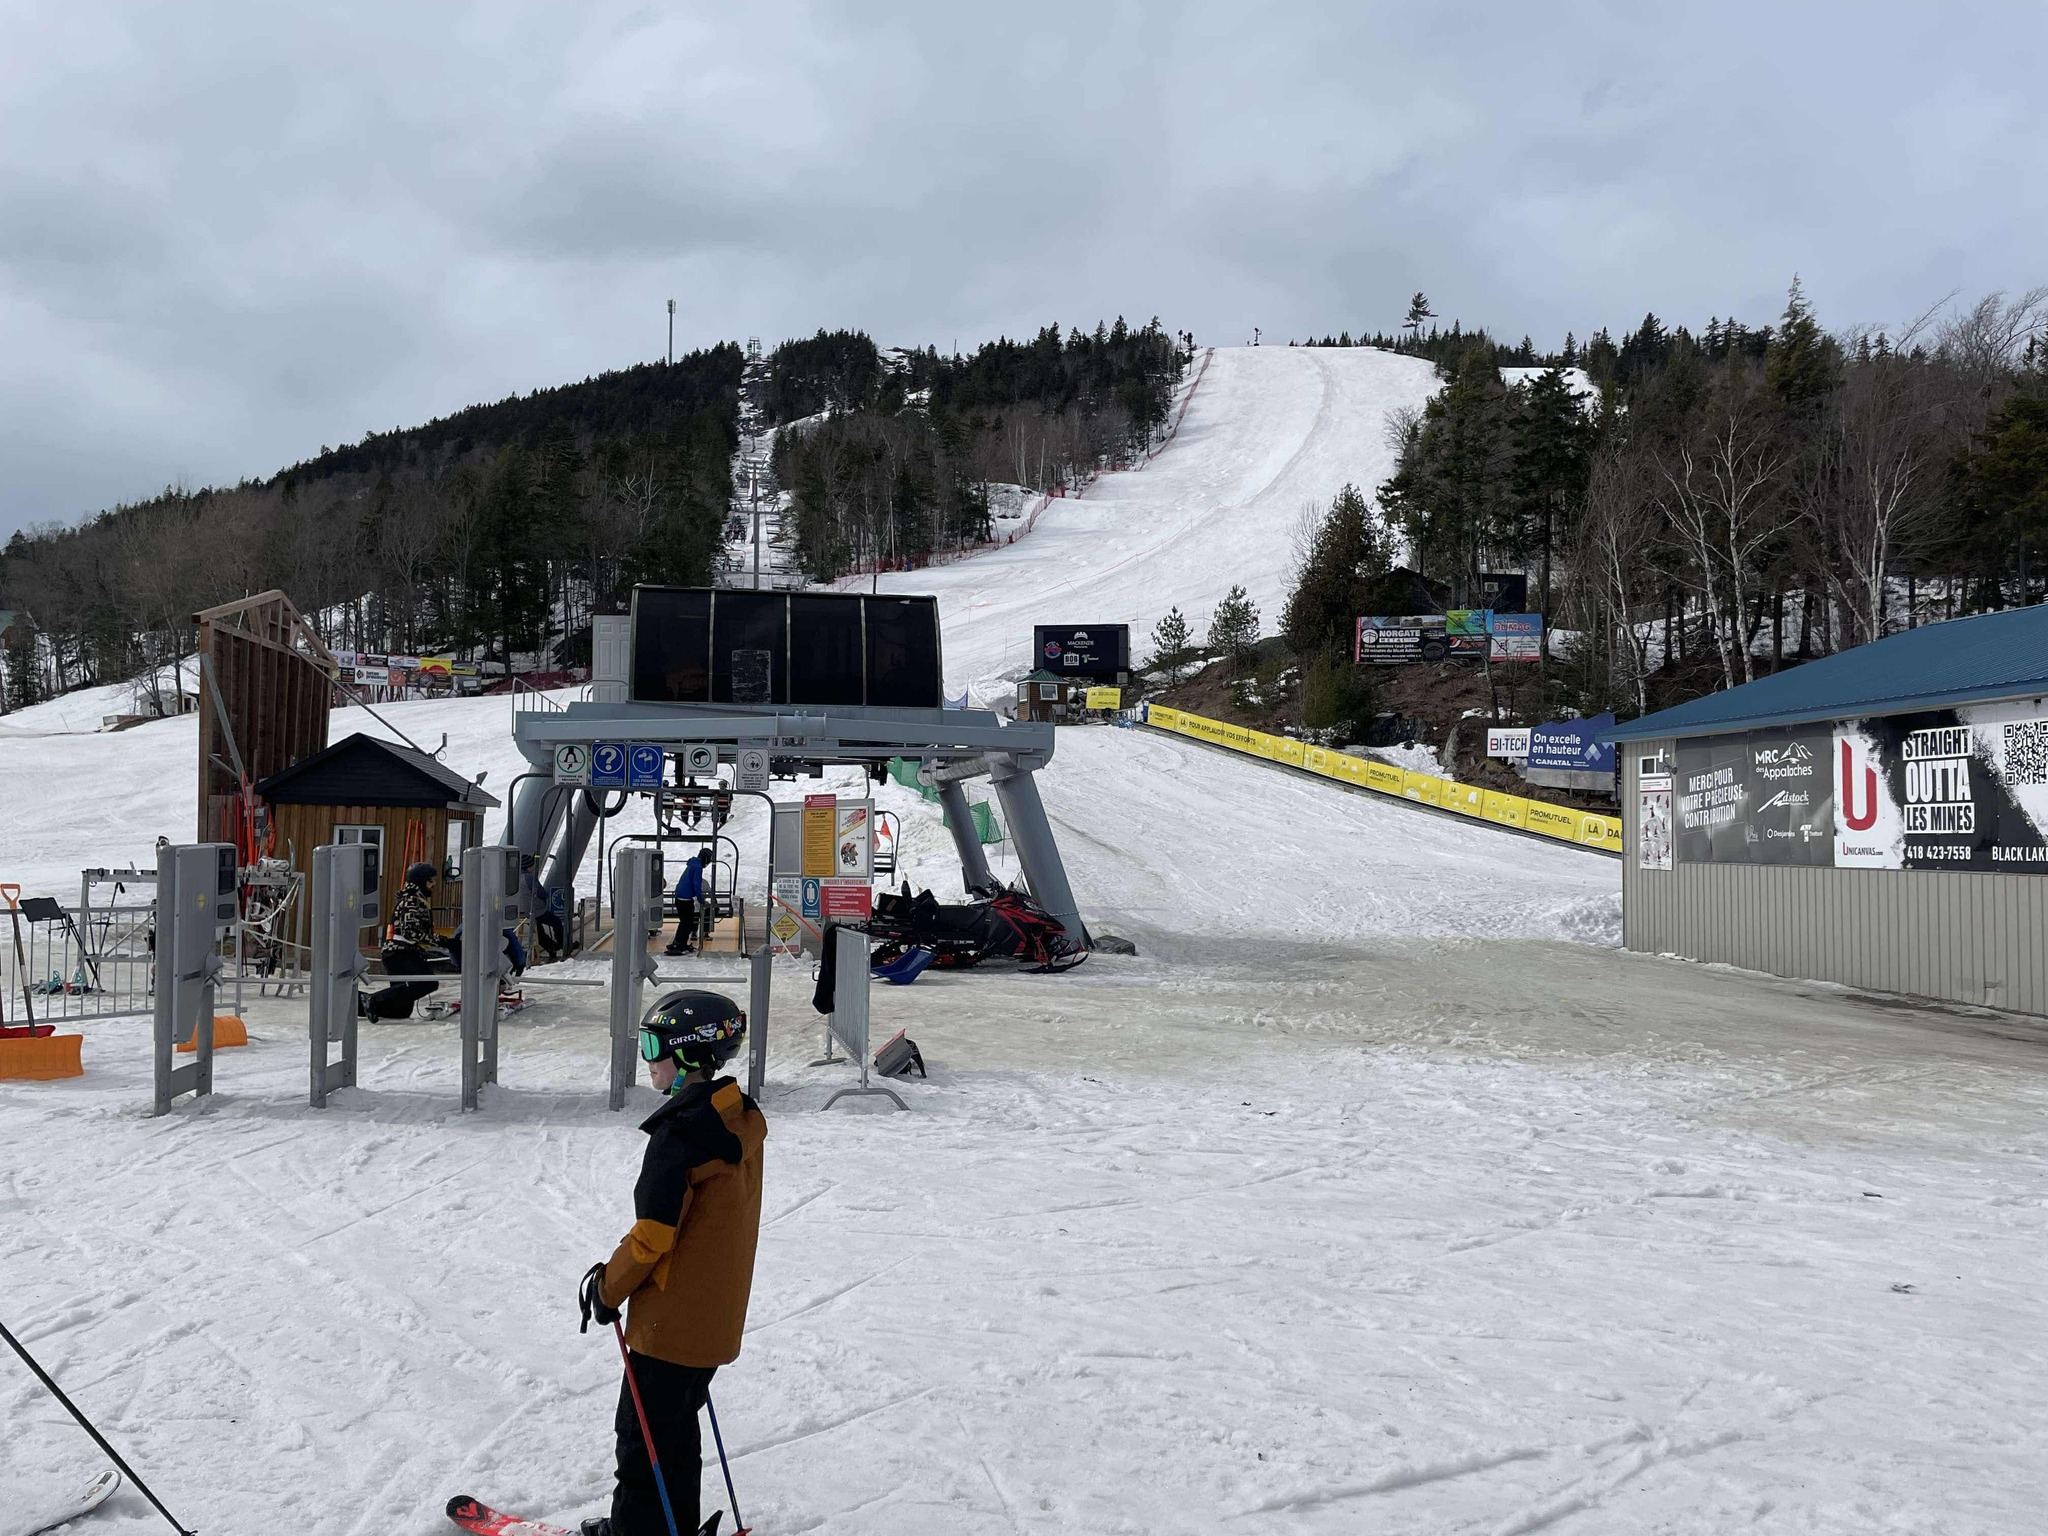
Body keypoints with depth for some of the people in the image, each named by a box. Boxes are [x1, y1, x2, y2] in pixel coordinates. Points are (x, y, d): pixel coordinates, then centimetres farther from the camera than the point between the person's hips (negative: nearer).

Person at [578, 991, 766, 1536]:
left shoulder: (681, 1132, -24)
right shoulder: (741, 1122, 4)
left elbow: (653, 1235, -22)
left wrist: (609, 1288, -6)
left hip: (670, 1320, -9)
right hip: (719, 1320, 9)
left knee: (643, 1433, 6)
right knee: (676, 1427, 22)